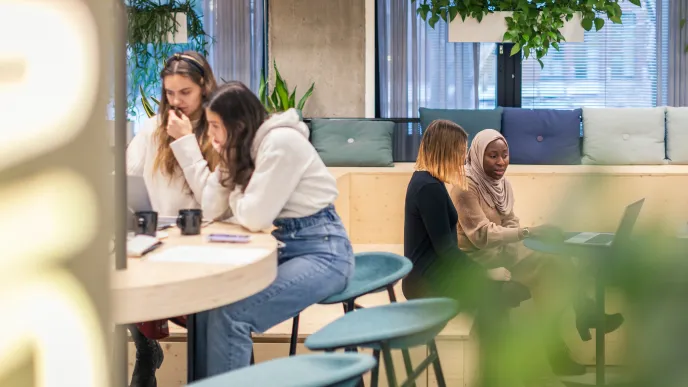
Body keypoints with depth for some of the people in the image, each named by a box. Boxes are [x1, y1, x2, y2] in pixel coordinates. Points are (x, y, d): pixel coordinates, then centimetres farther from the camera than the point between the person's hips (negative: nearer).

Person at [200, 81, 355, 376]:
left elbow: (254, 217, -22)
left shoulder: (281, 142, -18)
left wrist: (235, 198, -1)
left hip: (321, 251, -9)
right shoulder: (245, 148, 10)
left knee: (229, 313, -23)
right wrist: (225, 162, -1)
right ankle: (206, 377, 7)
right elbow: (212, 211, 6)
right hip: (283, 247, 9)